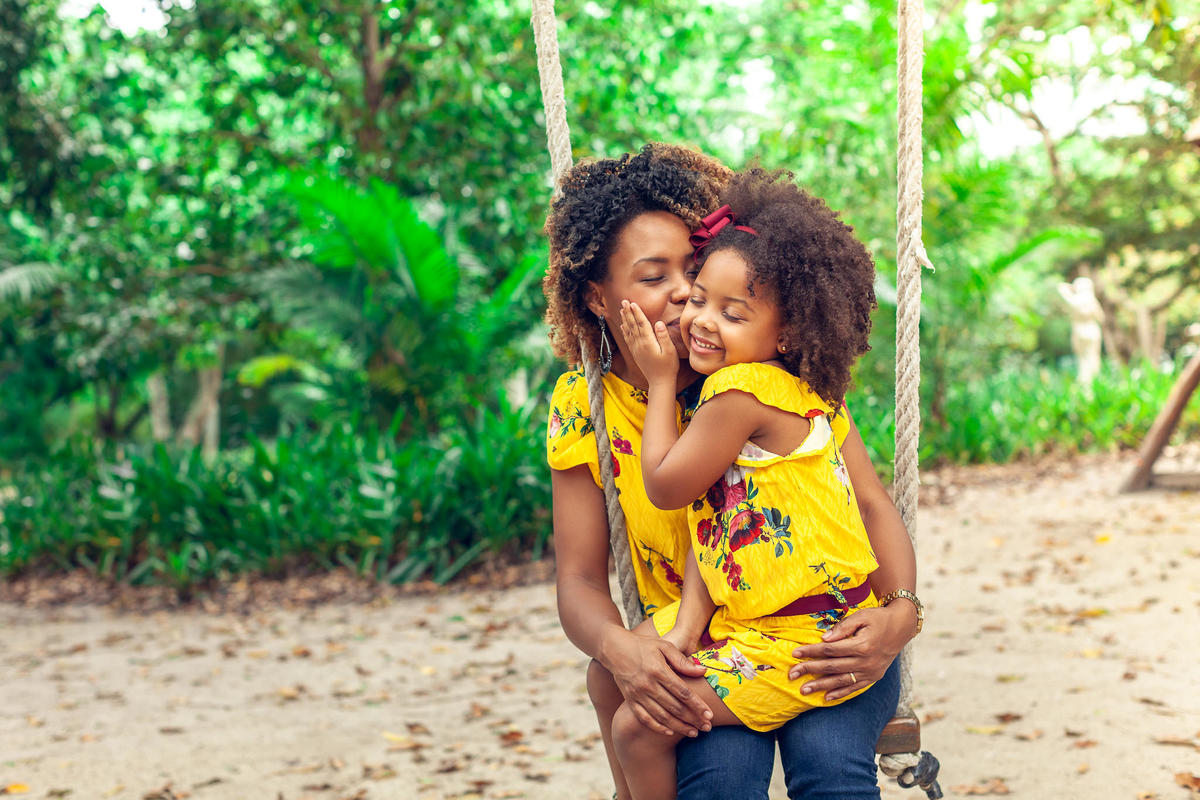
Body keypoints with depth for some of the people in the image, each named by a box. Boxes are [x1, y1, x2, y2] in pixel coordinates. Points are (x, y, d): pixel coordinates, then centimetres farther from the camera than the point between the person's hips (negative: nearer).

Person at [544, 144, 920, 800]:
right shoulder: (582, 405, -6)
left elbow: (870, 502, -6)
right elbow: (580, 578, -6)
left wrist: (902, 611, -25)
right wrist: (616, 646, -29)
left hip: (825, 633, 0)